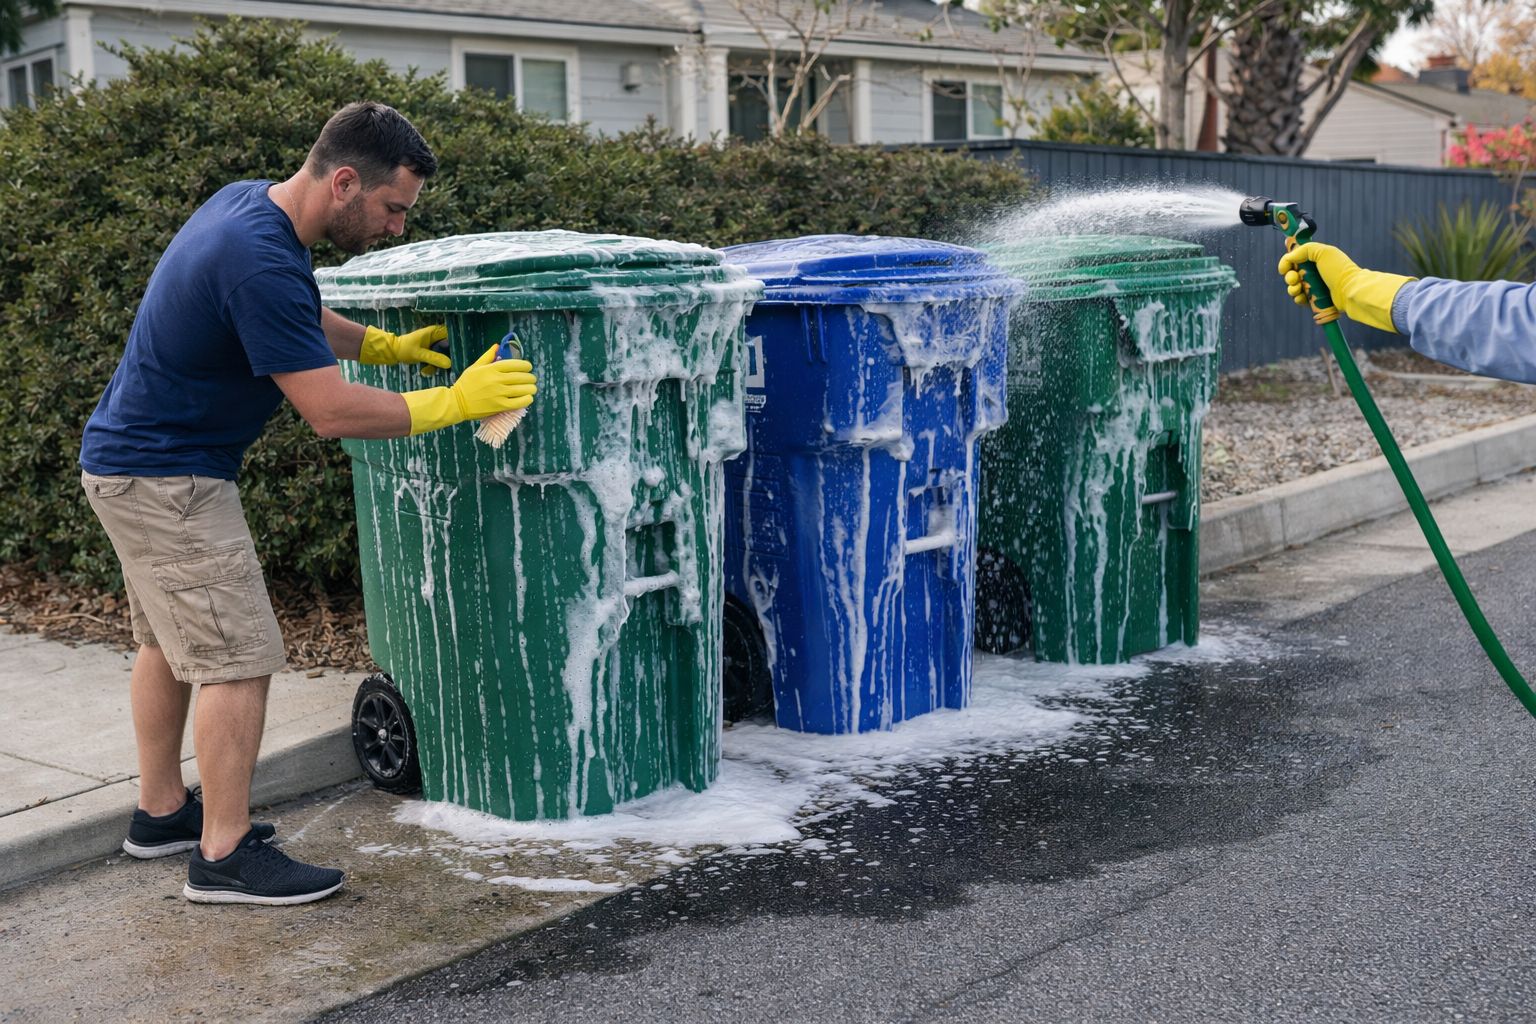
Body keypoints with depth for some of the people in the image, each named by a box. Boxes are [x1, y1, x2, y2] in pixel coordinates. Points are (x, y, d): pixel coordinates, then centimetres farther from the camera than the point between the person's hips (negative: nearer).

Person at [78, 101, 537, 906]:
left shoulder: (244, 202, 3)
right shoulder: (261, 261, -29)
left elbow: (286, 318, 22)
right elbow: (332, 411, -28)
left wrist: (384, 346, 13)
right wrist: (454, 402, -19)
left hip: (130, 459, 11)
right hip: (166, 477, -11)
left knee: (170, 641, 19)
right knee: (238, 657, -7)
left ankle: (161, 811, 33)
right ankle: (224, 855, 0)